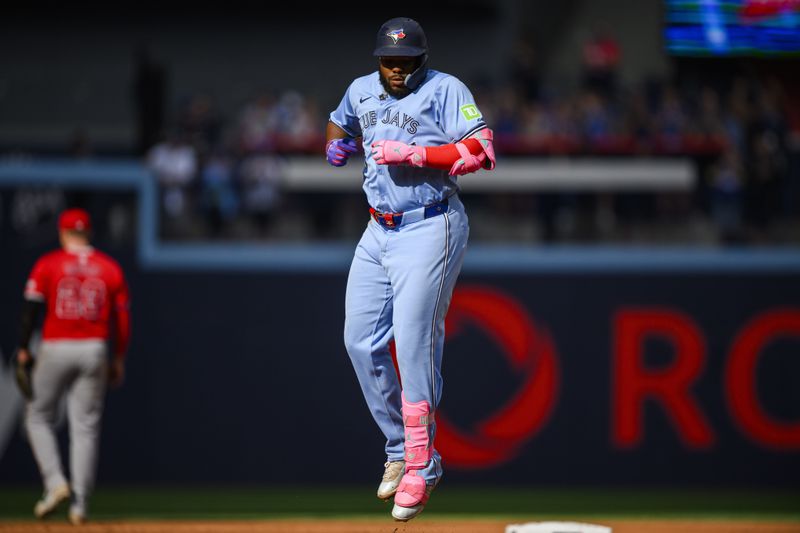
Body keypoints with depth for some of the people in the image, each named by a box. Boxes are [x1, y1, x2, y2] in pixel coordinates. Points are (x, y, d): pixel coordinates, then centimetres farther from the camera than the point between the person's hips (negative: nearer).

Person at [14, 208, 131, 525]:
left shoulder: (47, 264, -2)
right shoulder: (110, 267, 5)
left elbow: (31, 308, -7)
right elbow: (122, 317, 6)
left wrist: (23, 350, -1)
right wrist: (119, 360, 13)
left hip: (55, 350, -2)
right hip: (94, 350, 2)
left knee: (38, 417, 13)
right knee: (86, 426, 5)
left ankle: (55, 482, -6)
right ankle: (80, 504, 0)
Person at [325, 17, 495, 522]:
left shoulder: (445, 90, -8)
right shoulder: (361, 90, 12)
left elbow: (481, 151, -18)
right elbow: (340, 123, 34)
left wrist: (414, 154, -23)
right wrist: (337, 144, 12)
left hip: (429, 231, -7)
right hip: (379, 232, 7)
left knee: (414, 347, -13)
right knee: (361, 342, 4)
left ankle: (421, 466, -7)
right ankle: (399, 449, 17)